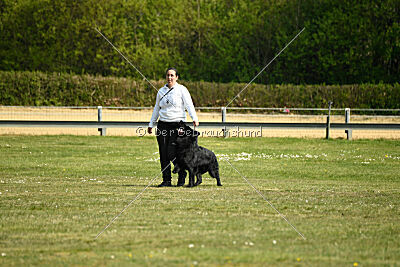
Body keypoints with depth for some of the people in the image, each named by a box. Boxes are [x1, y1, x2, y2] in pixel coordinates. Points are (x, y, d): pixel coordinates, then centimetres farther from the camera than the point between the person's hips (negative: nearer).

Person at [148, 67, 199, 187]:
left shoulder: (181, 90, -1)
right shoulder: (161, 91, 13)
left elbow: (189, 105, -10)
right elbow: (157, 109, 21)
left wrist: (194, 118, -25)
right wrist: (151, 124, 19)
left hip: (177, 124, -5)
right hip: (163, 125, 5)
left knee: (172, 153, -12)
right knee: (163, 154, 0)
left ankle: (182, 173, 11)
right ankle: (166, 180, 5)